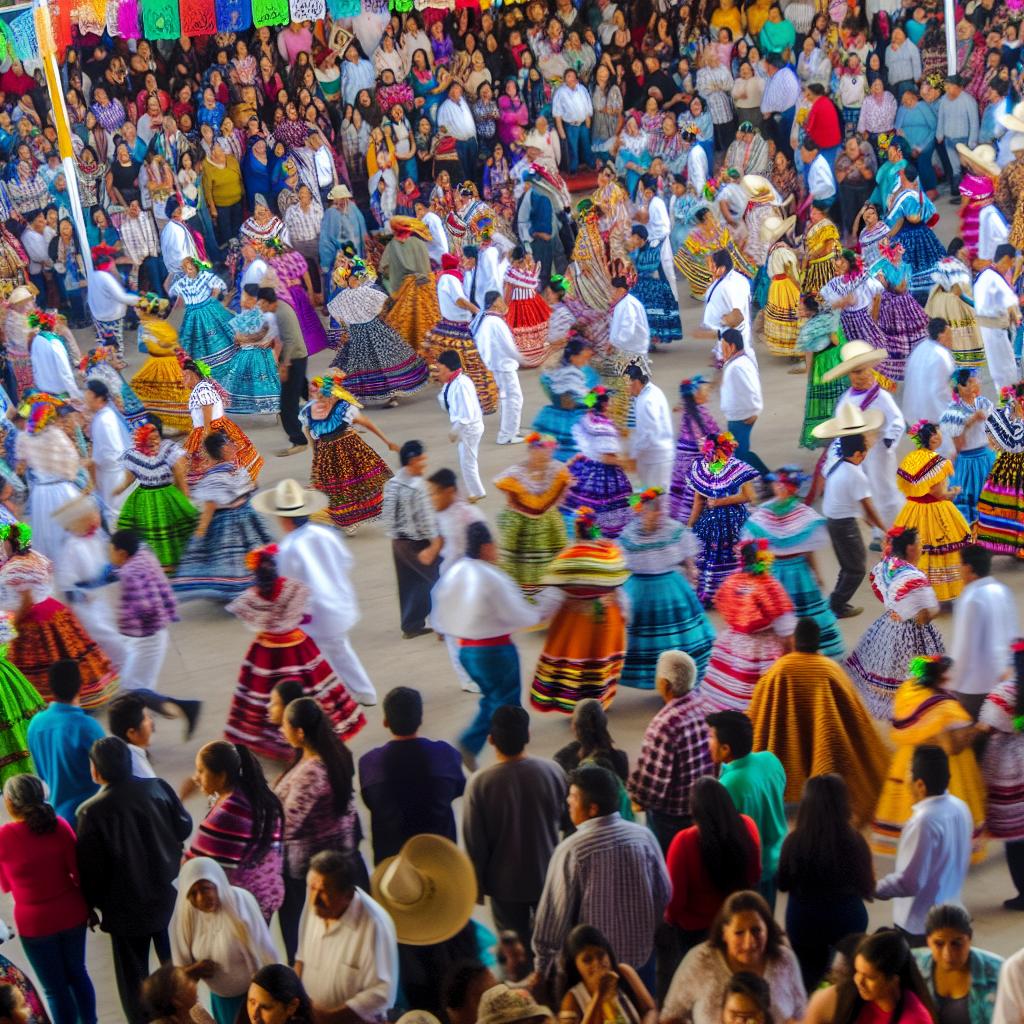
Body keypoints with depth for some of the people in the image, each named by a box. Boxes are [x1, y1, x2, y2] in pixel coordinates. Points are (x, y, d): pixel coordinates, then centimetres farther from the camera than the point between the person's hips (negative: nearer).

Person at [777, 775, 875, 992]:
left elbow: (783, 884, -4)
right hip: (848, 920, 1)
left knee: (809, 981, 20)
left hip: (804, 922, 0)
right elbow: (867, 889, -6)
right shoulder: (855, 841, -20)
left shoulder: (794, 841, -20)